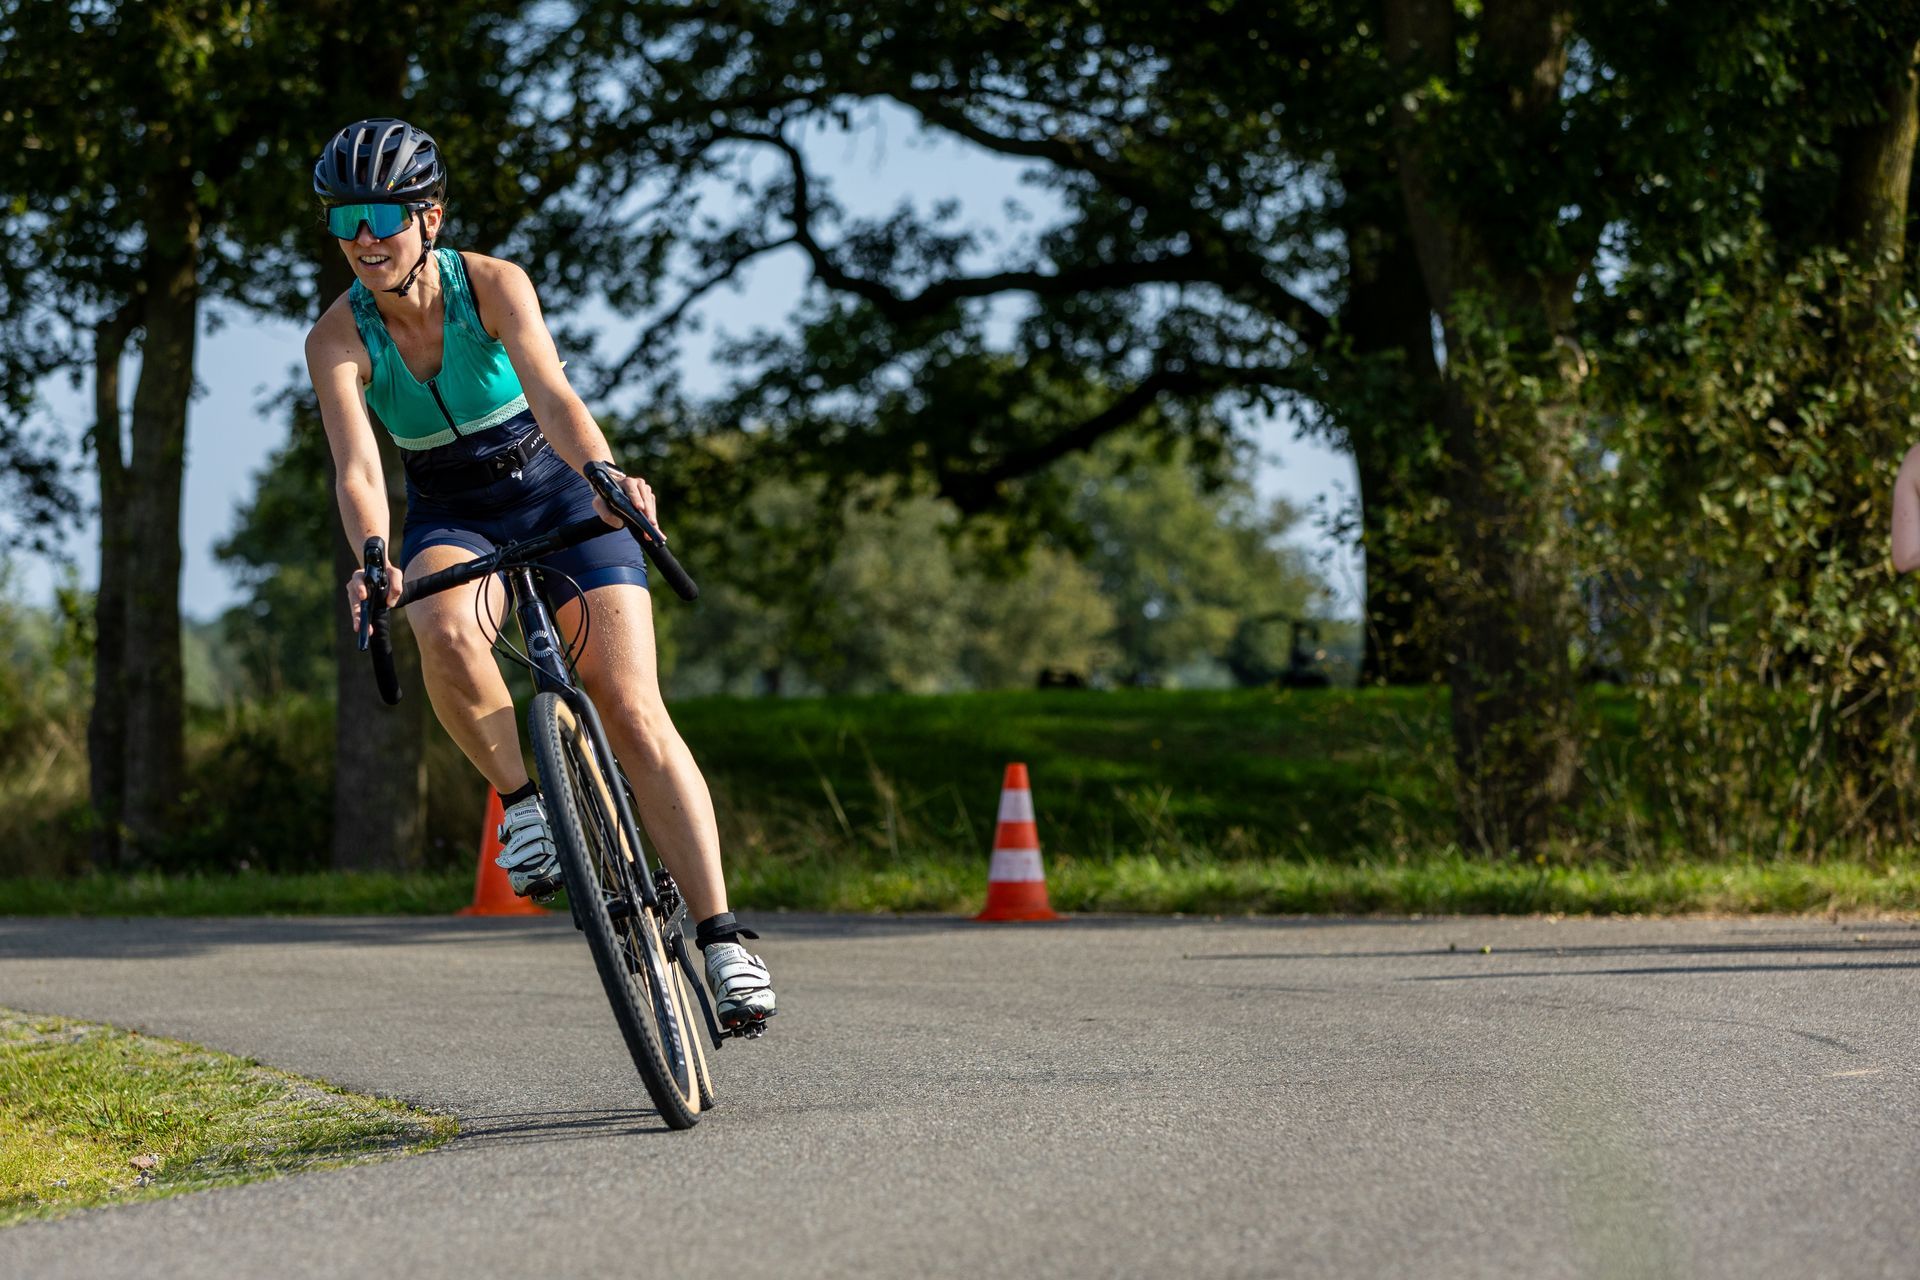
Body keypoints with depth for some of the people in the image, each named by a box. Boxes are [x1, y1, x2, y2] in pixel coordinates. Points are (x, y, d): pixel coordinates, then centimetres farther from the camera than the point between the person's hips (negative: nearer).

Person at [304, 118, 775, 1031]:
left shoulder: (492, 284, -17)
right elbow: (357, 467, -27)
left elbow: (549, 392, -33)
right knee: (447, 633, -37)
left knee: (631, 710, -17)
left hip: (557, 495, -1)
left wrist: (606, 475, -52)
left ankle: (720, 936, -18)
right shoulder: (338, 339, -14)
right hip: (451, 520, 1)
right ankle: (523, 801, -15)